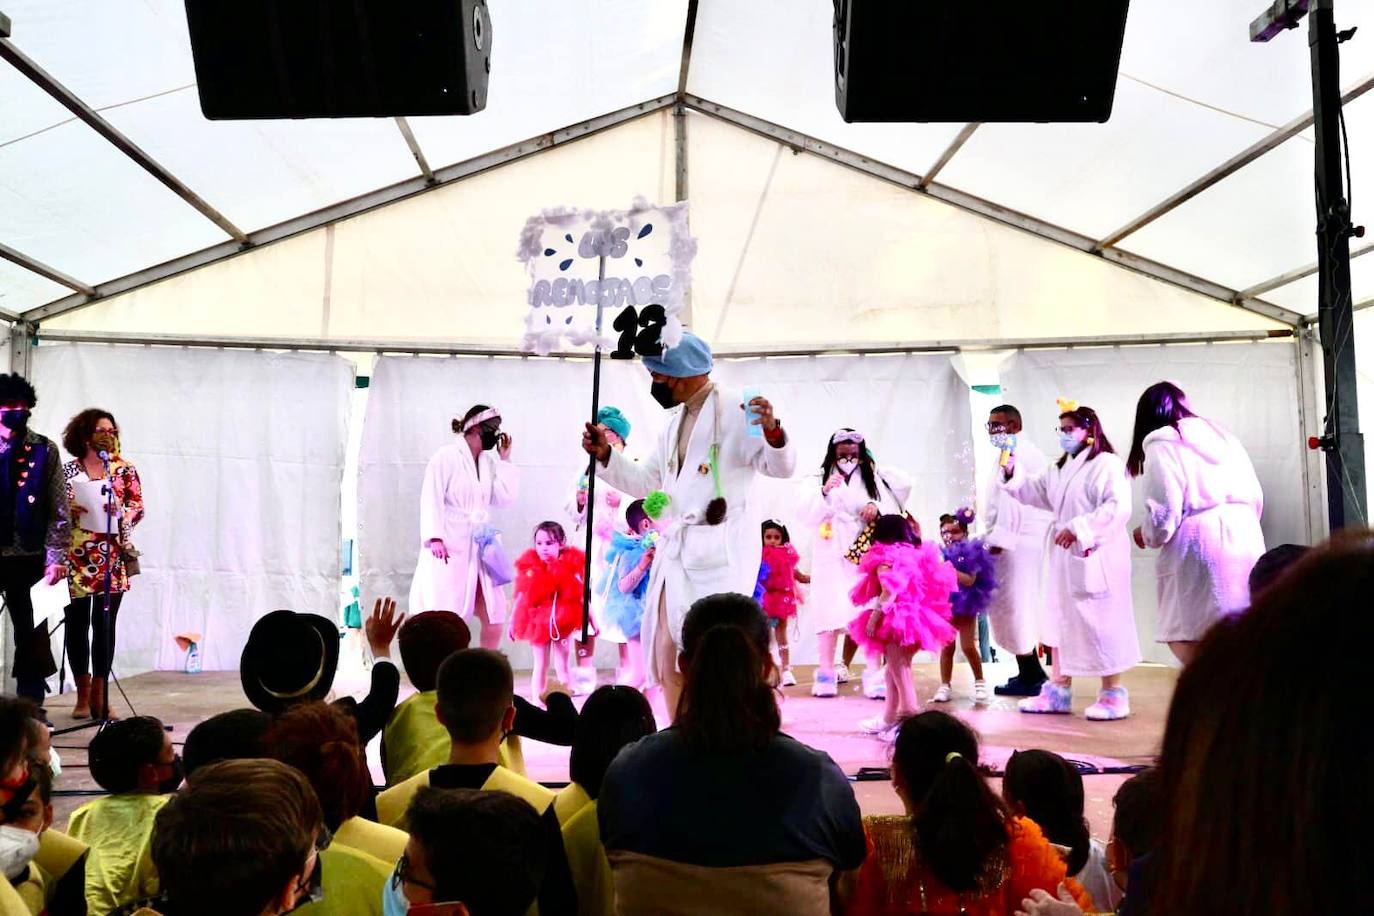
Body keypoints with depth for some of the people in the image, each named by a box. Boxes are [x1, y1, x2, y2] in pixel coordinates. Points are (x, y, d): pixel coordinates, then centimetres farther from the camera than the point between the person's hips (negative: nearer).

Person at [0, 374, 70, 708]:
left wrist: (56, 558, -6)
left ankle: (32, 707, 16)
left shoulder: (45, 451, 2)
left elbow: (59, 511, 0)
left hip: (29, 557, 0)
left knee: (32, 633, 6)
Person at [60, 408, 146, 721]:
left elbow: (138, 505, 4)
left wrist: (122, 514, -15)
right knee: (77, 622, 2)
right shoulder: (69, 469, 8)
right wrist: (68, 510, -10)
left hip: (113, 554, 0)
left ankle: (99, 694, 6)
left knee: (105, 623, 0)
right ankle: (83, 695, 12)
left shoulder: (125, 468, 8)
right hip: (76, 554, 0)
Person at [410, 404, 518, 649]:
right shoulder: (446, 456, -5)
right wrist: (434, 537, -22)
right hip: (449, 548, -6)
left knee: (494, 615, 3)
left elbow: (505, 498, 4)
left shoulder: (488, 461, 13)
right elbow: (431, 499, -11)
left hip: (478, 549, 6)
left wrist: (505, 459, 5)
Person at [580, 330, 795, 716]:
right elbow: (647, 482, 26)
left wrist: (773, 433, -32)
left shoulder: (736, 410, -5)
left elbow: (781, 467, -12)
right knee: (667, 656, 8)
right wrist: (606, 455, 14)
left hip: (720, 550, -8)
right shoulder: (674, 423, 19)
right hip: (676, 550, 8)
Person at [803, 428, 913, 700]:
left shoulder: (874, 478, 8)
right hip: (832, 555, 0)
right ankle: (826, 673, 1)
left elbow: (894, 510, 2)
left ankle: (874, 674, -4)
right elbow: (813, 517, -4)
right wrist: (825, 492, -18)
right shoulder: (822, 480, 7)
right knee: (830, 609, -7)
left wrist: (878, 509, -18)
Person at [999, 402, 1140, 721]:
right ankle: (1058, 691, 16)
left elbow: (1118, 507, -21)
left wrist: (1078, 528, -23)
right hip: (1067, 555, 9)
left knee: (1101, 621, -4)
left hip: (1096, 557, -9)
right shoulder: (1060, 468, 17)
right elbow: (1034, 492, 23)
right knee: (1062, 620, 9)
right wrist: (1011, 474, 7)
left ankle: (1113, 694, 7)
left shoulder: (1107, 464, -10)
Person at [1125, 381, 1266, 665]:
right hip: (1247, 539, 8)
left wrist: (1146, 535, 9)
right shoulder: (1220, 434, 21)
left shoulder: (1162, 444, -1)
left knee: (1191, 639, -6)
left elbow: (1164, 516, -10)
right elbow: (1256, 497, 18)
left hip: (1200, 548, -7)